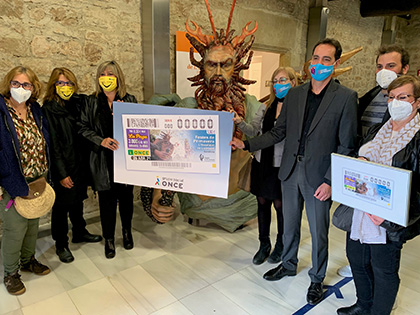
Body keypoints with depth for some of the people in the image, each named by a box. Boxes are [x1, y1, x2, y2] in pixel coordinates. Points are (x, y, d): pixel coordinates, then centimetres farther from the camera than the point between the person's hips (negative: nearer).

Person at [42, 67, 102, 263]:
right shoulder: (48, 109, -12)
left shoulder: (77, 104, 5)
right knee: (62, 205, 7)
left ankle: (79, 233, 39)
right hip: (62, 166, -5)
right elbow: (52, 144, -15)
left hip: (80, 162, 6)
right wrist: (62, 173, -16)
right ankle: (61, 245, 25)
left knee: (78, 199, 20)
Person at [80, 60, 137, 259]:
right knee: (106, 198, 7)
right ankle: (109, 238, 26)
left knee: (126, 196, 12)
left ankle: (127, 231, 35)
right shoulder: (91, 102, 3)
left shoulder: (129, 100, 2)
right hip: (103, 159, 0)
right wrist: (101, 140, -13)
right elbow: (84, 128, 2)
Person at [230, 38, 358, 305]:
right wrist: (246, 144, -3)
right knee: (290, 225, 20)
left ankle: (317, 279, 36)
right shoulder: (294, 94, 5)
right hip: (290, 172, 4)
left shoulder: (346, 98, -8)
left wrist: (330, 181, -14)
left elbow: (346, 146, -8)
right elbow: (278, 133, 7)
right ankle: (288, 264, 45)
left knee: (319, 232, 12)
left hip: (319, 177, -3)